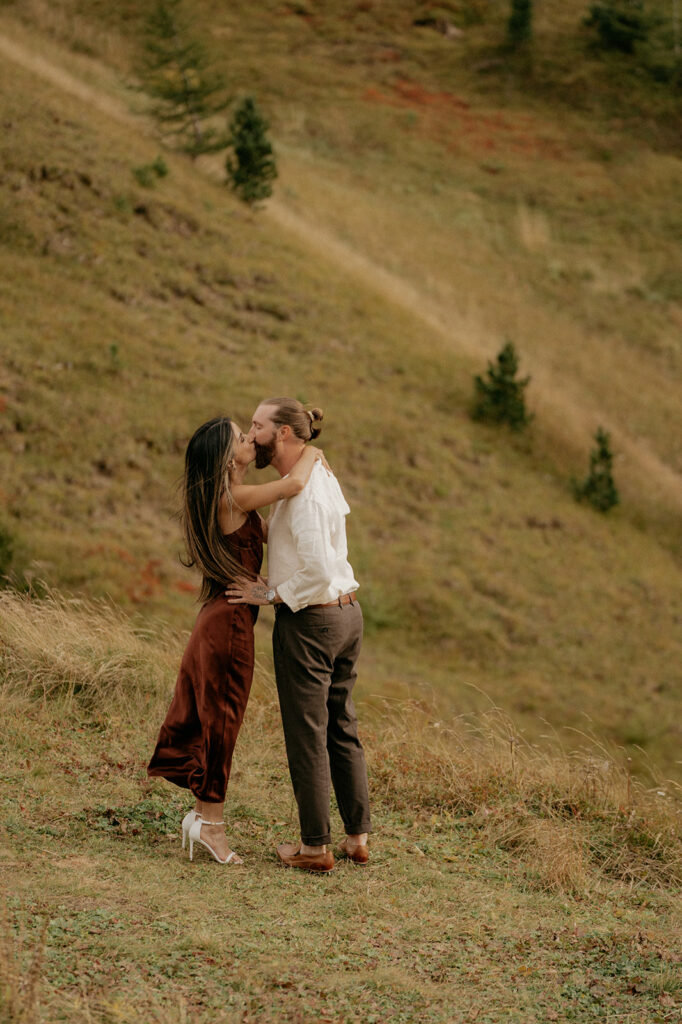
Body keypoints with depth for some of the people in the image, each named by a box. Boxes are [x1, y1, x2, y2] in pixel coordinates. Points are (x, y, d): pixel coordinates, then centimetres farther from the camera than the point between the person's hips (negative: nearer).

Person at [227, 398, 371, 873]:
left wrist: (270, 595, -14)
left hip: (308, 621, -9)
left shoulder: (302, 494, -21)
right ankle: (358, 837, 20)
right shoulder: (321, 474, 8)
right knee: (342, 728, 15)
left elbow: (318, 572, -28)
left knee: (307, 734, 1)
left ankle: (315, 846, 9)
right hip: (346, 615, 9)